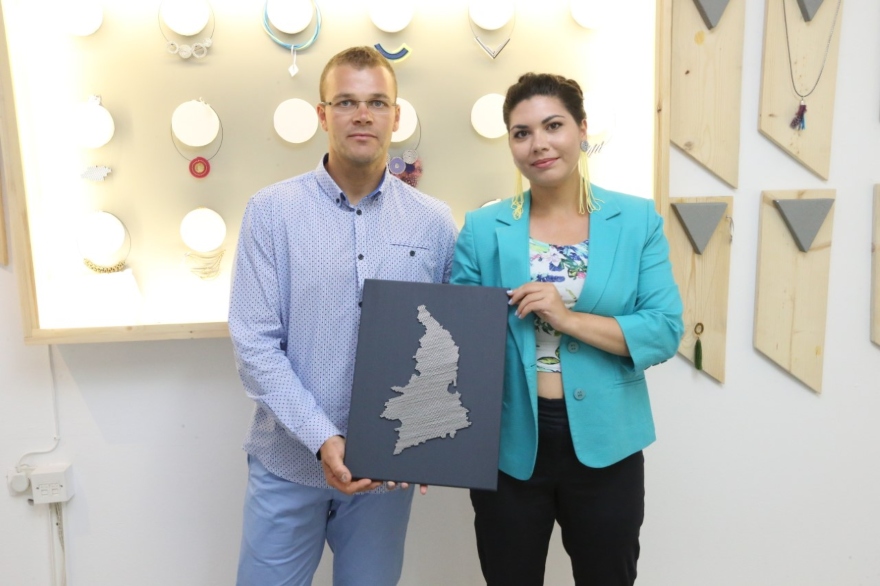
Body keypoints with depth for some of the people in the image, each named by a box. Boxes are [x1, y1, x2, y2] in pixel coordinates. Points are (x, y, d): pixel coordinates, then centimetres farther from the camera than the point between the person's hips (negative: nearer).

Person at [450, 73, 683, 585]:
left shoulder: (638, 220, -2)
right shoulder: (483, 229, -3)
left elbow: (666, 331, -8)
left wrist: (569, 318, -20)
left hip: (605, 444, 1)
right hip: (509, 445, 0)